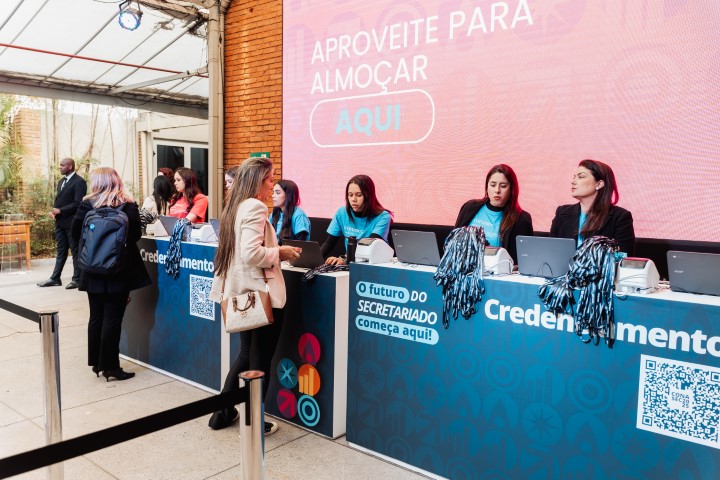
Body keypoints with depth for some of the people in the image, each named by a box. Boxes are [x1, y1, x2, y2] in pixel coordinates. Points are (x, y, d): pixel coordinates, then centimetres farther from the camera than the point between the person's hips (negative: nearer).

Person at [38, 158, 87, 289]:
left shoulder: (79, 182, -12)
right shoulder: (61, 181, 16)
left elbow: (78, 204, -18)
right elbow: (58, 199, 22)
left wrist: (60, 210, -16)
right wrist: (54, 210, 2)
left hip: (72, 222, -8)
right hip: (60, 222, 8)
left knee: (76, 251, 1)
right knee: (61, 251, 12)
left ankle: (77, 279, 9)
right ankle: (55, 278, 17)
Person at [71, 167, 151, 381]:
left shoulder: (87, 204, -3)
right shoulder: (129, 206, -7)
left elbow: (76, 233, -2)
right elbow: (136, 235, -4)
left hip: (94, 270, 2)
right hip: (120, 270, -2)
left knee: (96, 317, 14)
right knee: (113, 319, 2)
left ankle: (97, 362, 24)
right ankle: (110, 366, 6)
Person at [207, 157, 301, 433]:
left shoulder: (235, 207, 11)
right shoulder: (255, 207, -17)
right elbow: (252, 254, -26)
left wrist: (275, 251, 12)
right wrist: (280, 252, -11)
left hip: (242, 293, 9)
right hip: (263, 294, -9)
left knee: (246, 355, 22)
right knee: (261, 360, 6)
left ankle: (223, 413, 31)